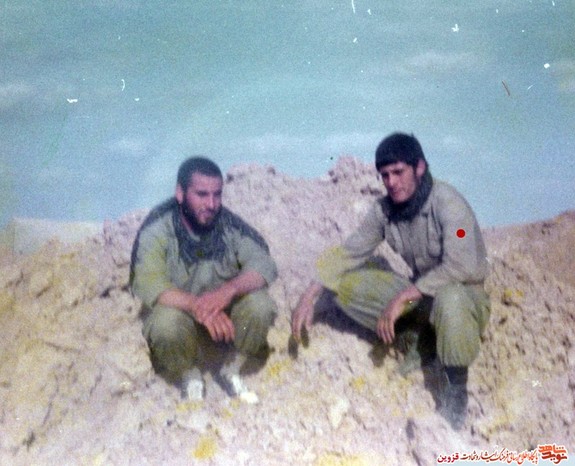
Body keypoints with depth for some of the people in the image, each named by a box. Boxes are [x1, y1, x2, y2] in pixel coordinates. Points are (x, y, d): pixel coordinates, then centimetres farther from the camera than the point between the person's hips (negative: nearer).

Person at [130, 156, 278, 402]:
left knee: (261, 306, -25)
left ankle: (231, 371, 2)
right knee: (166, 325, -35)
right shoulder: (157, 227, -20)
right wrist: (196, 306, -46)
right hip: (178, 308, -2)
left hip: (224, 309, 2)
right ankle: (191, 379, -2)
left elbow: (264, 264, -19)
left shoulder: (229, 223, -13)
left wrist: (228, 290, -39)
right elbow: (146, 283, -31)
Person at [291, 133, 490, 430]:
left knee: (449, 298, -42)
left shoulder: (447, 203, -23)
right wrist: (310, 296, -10)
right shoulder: (385, 209, -5)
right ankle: (415, 338, 1)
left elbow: (459, 267, -34)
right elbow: (349, 253, 1)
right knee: (343, 282, -8)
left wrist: (402, 297, -32)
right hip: (418, 292, 6)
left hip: (464, 294, -6)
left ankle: (455, 390, -17)